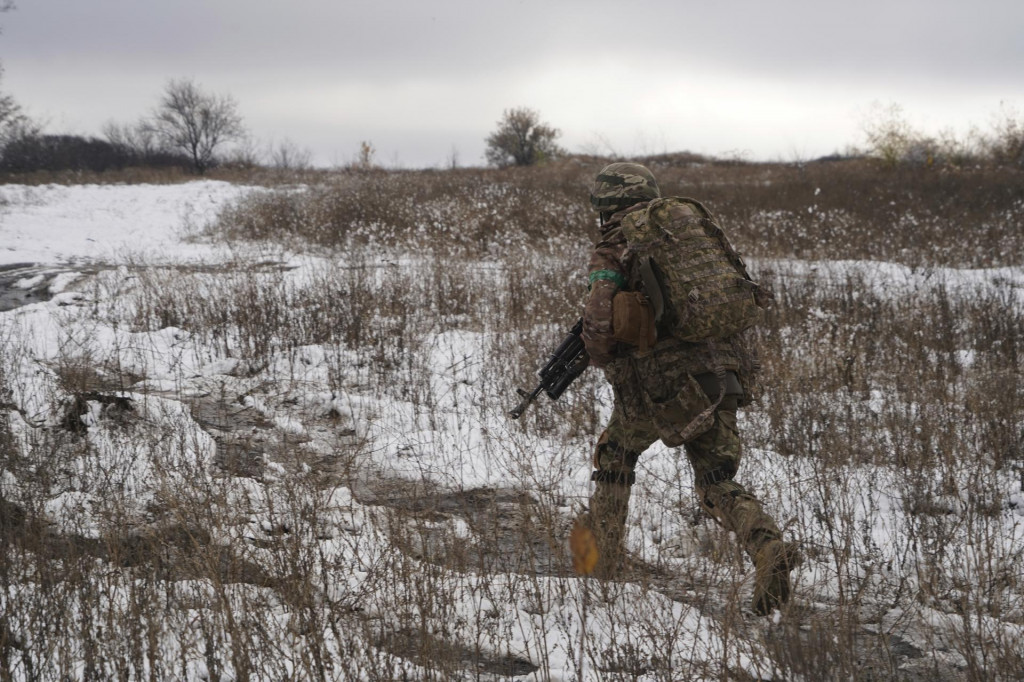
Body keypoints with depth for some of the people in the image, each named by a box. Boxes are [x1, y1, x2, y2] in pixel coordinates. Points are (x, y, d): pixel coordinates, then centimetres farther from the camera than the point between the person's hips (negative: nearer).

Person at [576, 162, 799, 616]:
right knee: (717, 482, 11)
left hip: (662, 380, -4)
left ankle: (602, 561, 28)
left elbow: (599, 326, -12)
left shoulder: (612, 248, -2)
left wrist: (604, 361, 9)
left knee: (615, 455, 23)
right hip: (727, 371, 4)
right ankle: (769, 547, -16)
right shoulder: (693, 220, 14)